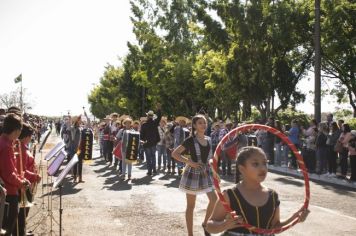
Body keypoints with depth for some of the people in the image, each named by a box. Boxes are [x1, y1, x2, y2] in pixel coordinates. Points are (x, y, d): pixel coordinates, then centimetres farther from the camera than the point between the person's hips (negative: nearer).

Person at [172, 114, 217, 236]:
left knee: (214, 200, 1)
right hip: (193, 174, -5)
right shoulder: (190, 140, -12)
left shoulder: (208, 140, 5)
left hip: (205, 174, 6)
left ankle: (205, 223, 25)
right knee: (191, 205, 4)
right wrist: (189, 162, -18)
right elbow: (174, 154, -12)